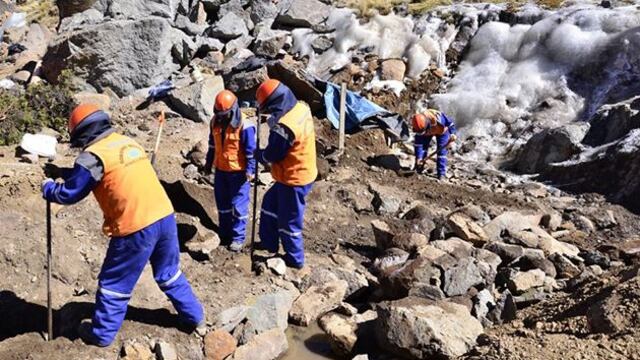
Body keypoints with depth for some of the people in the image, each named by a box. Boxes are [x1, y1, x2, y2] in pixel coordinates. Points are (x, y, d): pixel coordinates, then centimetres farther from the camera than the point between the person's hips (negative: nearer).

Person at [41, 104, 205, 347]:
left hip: (136, 228, -7)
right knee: (170, 275, 25)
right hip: (165, 217, 7)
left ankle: (101, 334, 31)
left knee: (114, 285, 14)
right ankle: (196, 319, 35)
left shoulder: (94, 155, -8)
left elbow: (69, 194, 0)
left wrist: (48, 187, 22)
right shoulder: (128, 142, 15)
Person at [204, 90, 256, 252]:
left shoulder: (244, 125, -20)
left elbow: (251, 150, -15)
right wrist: (209, 162, 18)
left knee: (238, 205, 1)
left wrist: (250, 170, -17)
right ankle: (225, 233, 31)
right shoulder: (216, 121, 0)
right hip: (220, 169, 7)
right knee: (222, 203, 16)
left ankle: (238, 237, 12)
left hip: (238, 171, -6)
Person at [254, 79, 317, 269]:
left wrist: (258, 154, 3)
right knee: (270, 204, 26)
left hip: (294, 180, -10)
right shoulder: (301, 108, -3)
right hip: (303, 172, 10)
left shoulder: (283, 126, -31)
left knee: (289, 221, 9)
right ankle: (268, 243, 41)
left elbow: (272, 155, -17)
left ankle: (295, 259, 27)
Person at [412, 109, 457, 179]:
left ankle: (441, 174, -3)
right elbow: (418, 143, -25)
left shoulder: (437, 118, -45)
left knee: (442, 151, -9)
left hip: (441, 130, -3)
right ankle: (418, 170, 9)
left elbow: (449, 122, -26)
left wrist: (452, 134, -30)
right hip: (427, 132, 3)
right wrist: (418, 157, -26)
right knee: (423, 147, -4)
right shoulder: (419, 127, -32)